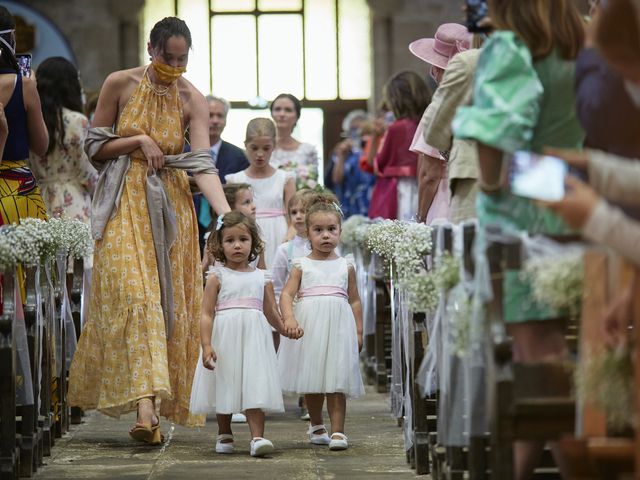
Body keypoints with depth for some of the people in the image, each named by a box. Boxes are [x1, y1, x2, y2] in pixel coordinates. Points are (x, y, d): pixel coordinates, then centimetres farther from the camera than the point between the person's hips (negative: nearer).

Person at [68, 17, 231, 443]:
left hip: (171, 206, 2)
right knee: (134, 294, -17)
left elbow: (203, 164, -10)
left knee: (169, 302, 1)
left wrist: (227, 215, -23)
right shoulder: (120, 85, -2)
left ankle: (165, 404, 9)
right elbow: (95, 148, 3)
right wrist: (139, 140, -12)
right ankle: (144, 404, -26)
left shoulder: (192, 100, -1)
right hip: (124, 204, -2)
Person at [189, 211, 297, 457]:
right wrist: (206, 345, -13)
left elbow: (272, 314, 16)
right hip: (225, 339, -1)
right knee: (225, 386, 9)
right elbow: (207, 314, -4)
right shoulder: (217, 277, 1)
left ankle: (257, 437, -14)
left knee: (254, 387, -9)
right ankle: (224, 435, 26)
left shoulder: (262, 278, 10)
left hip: (253, 339, 1)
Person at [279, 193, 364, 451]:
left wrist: (358, 331, 6)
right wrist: (289, 318, -22)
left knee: (336, 382, -6)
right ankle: (316, 425, 30)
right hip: (308, 328, 0)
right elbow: (286, 294, -5)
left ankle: (337, 431, -4)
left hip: (338, 327, 0)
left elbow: (354, 300, 12)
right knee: (312, 382, 11)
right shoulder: (302, 265, 4)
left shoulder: (346, 266, 9)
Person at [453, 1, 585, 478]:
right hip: (573, 211, 7)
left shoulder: (508, 48, -12)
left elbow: (495, 126, -22)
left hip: (521, 209, -7)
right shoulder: (581, 49, 8)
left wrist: (491, 184, -9)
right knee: (537, 346, 14)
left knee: (537, 345, -2)